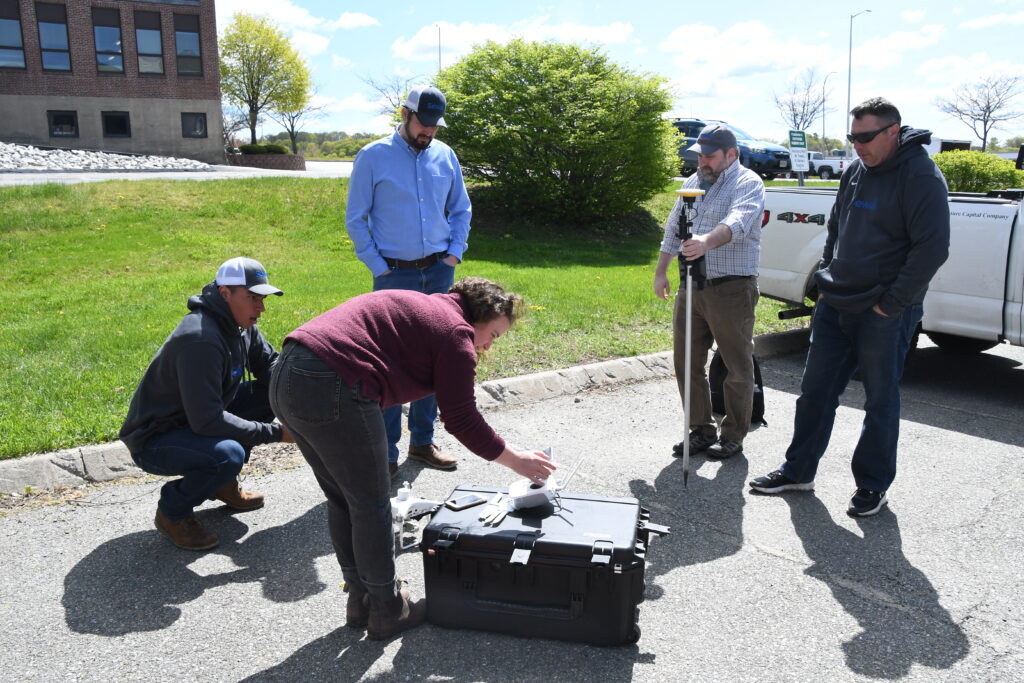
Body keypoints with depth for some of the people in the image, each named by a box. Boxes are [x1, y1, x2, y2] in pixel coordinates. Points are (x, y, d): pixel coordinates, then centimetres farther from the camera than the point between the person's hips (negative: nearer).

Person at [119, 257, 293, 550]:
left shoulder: (241, 325, -2)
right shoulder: (200, 339, -31)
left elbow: (270, 364, 9)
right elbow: (206, 420, -34)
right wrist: (274, 432, -29)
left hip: (193, 419, 9)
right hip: (154, 439, -9)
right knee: (228, 454, -35)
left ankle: (223, 483, 11)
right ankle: (172, 510, -4)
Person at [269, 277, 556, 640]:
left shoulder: (419, 307, 25)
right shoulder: (455, 331, -2)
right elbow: (462, 420, -2)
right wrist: (516, 461, 10)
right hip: (331, 391, -10)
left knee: (343, 499, 21)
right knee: (371, 505, 7)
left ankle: (360, 599, 33)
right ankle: (387, 610, 22)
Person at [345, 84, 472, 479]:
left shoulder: (445, 156, 7)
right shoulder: (373, 157, -4)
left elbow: (461, 210, 16)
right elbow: (355, 220, -1)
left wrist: (455, 254, 3)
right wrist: (378, 267, -7)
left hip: (439, 272, 4)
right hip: (395, 273, -4)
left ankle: (423, 441, 22)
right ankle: (385, 451, 9)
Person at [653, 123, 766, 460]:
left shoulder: (748, 183, -8)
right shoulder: (693, 183, 16)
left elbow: (737, 223, -28)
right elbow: (672, 230, 22)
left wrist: (707, 241, -46)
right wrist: (660, 272, 17)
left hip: (731, 289, -7)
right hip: (690, 287, 7)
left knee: (738, 368, 2)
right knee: (687, 363, 9)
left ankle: (733, 436, 16)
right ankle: (702, 430, 23)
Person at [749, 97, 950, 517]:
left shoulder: (921, 178, -12)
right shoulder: (856, 172, 10)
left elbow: (932, 249, -17)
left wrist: (890, 304, -17)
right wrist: (825, 284, 11)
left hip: (884, 314, -7)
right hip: (835, 306, 7)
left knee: (881, 400, 6)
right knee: (815, 389, 11)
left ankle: (873, 485, 20)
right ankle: (798, 471, 23)